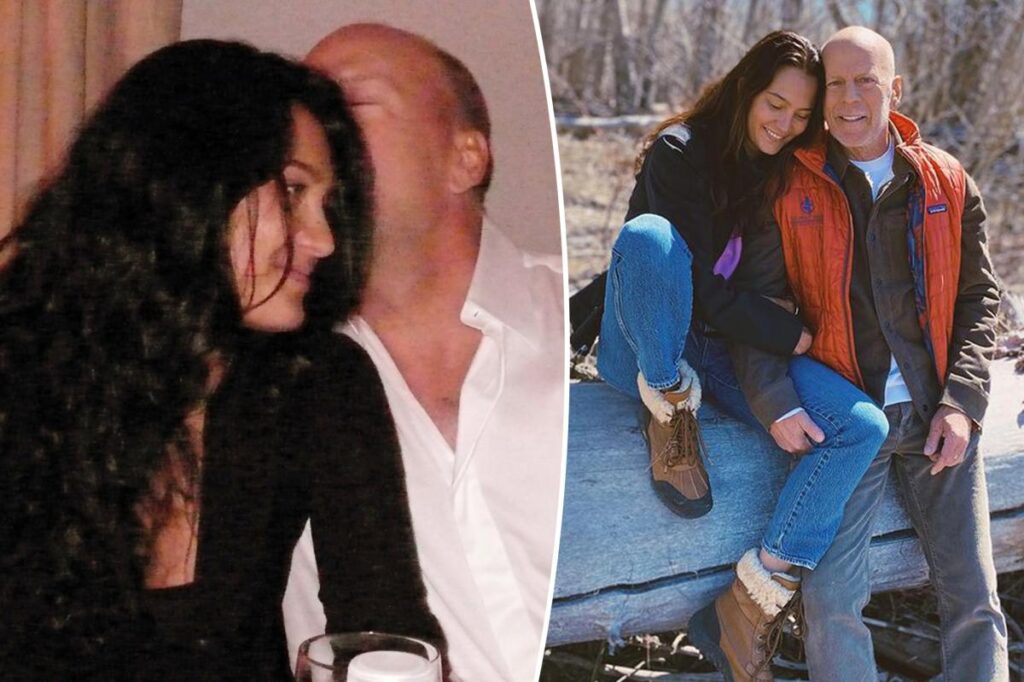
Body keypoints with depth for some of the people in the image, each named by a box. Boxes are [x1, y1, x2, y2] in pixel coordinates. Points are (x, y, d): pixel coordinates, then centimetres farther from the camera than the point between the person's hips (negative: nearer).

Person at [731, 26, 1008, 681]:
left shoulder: (947, 183, 9)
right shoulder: (790, 190, 2)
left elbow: (979, 298, 10)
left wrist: (962, 404, -3)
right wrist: (776, 404, -14)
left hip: (940, 413, 2)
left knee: (974, 598, 0)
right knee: (832, 600, -14)